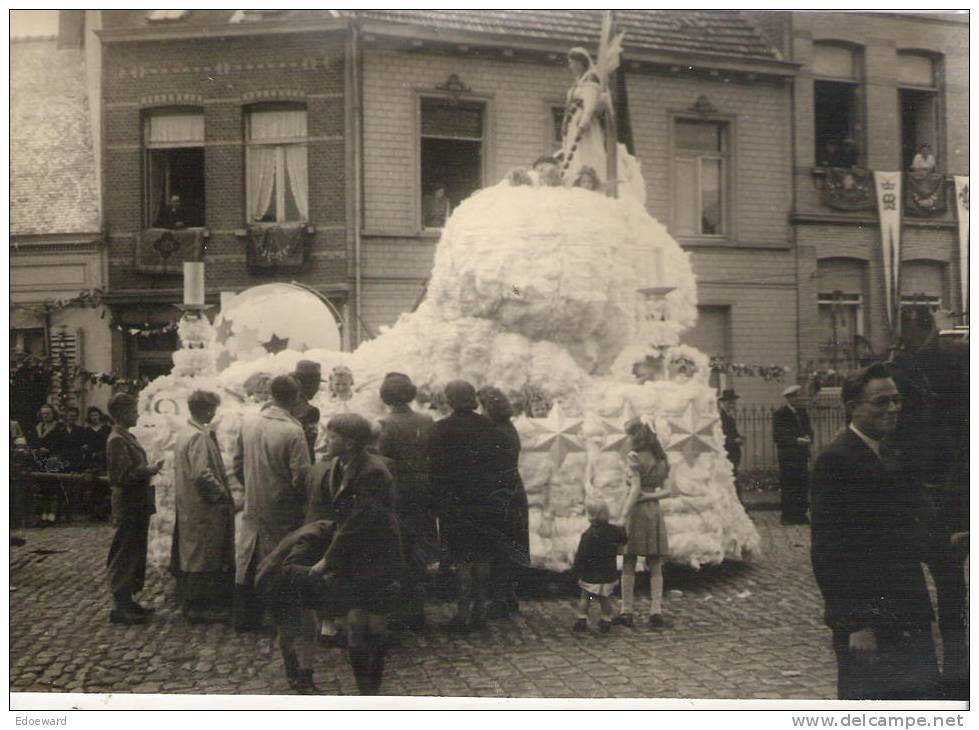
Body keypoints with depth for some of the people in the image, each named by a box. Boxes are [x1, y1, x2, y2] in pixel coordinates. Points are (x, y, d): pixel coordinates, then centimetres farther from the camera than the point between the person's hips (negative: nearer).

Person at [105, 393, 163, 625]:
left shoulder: (127, 437, 14)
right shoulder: (117, 440, -16)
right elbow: (123, 476, -22)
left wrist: (150, 469, 12)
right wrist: (150, 470, -21)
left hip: (137, 506, 10)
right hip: (128, 507, -10)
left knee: (135, 555, 15)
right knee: (124, 556, -4)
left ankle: (126, 601, 24)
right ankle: (120, 607, 2)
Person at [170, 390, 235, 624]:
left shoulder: (183, 434, 10)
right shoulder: (199, 437, -20)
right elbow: (202, 474, -29)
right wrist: (221, 493, -13)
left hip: (186, 505, 10)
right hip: (202, 508, -10)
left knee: (189, 555, 17)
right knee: (202, 556, -1)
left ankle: (190, 603, 27)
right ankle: (198, 608, 7)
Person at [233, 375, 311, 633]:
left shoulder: (248, 424, -2)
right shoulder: (293, 432, -20)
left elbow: (238, 466, 7)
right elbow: (300, 477, -19)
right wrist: (303, 502, 0)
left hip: (252, 508, 5)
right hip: (281, 511, -5)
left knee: (247, 566, 14)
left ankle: (244, 619, 23)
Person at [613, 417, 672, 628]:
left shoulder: (634, 457, -9)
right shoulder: (660, 459, 9)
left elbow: (635, 489, -17)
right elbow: (667, 491, 4)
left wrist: (623, 517, -18)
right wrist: (649, 496, -2)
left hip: (635, 510, -5)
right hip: (654, 511, 5)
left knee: (628, 564, 3)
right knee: (655, 565, 8)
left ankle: (626, 611, 6)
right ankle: (656, 611, 6)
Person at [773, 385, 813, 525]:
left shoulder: (802, 412, 14)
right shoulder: (779, 415, -5)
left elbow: (808, 430, 19)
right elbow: (777, 436, -11)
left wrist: (808, 438, -4)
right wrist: (796, 440, -17)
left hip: (802, 455, 6)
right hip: (787, 457, -6)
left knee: (803, 486, 4)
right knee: (788, 487, -4)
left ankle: (800, 515, 11)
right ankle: (787, 517, 2)